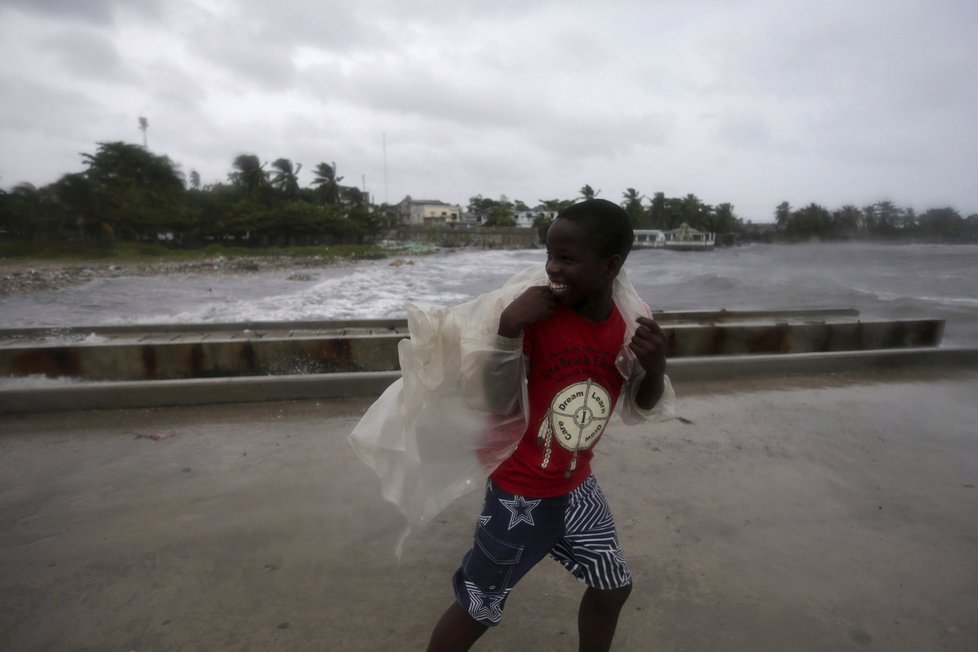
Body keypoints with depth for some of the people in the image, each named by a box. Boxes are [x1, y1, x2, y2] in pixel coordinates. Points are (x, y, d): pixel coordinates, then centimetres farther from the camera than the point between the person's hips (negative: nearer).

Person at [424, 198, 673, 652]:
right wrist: (508, 328, -35)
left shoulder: (630, 321, -9)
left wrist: (655, 367, -19)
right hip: (520, 494, -4)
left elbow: (642, 405, 3)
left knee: (612, 587, 22)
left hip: (577, 488, 5)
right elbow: (497, 403, -21)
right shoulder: (538, 314, -21)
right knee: (477, 609, 11)